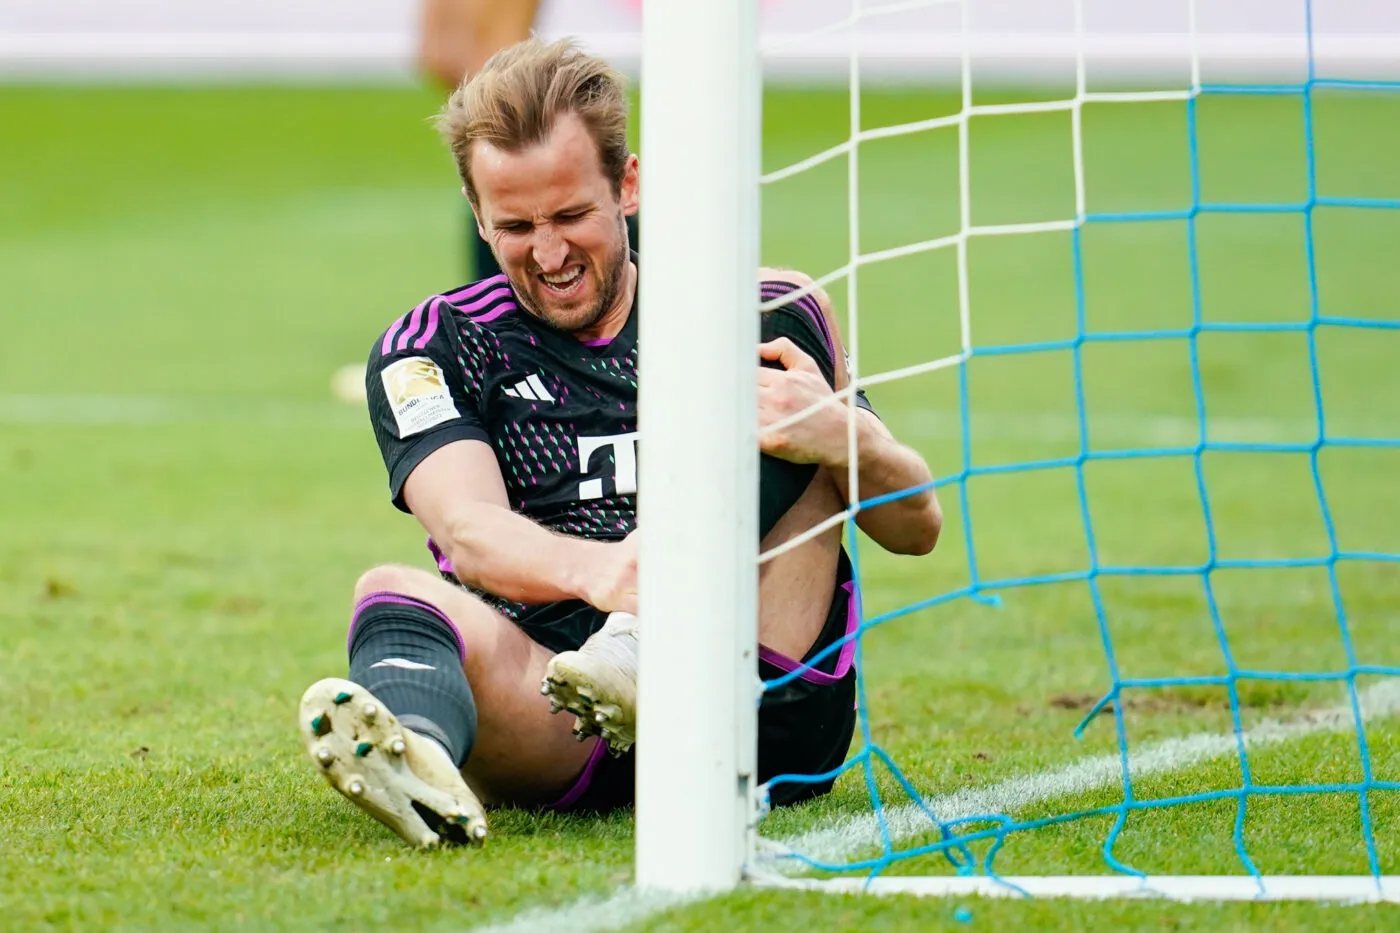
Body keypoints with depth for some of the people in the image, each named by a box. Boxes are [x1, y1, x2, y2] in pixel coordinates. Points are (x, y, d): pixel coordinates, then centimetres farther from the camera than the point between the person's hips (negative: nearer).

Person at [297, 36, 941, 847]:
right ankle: (413, 750, -65)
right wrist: (598, 570, -32)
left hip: (770, 723, 1)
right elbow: (470, 530, -8)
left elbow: (918, 527, 9)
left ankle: (648, 651, -34)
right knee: (393, 592, -29)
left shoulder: (763, 316, 15)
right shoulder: (429, 349, 12)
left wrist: (843, 437, -16)